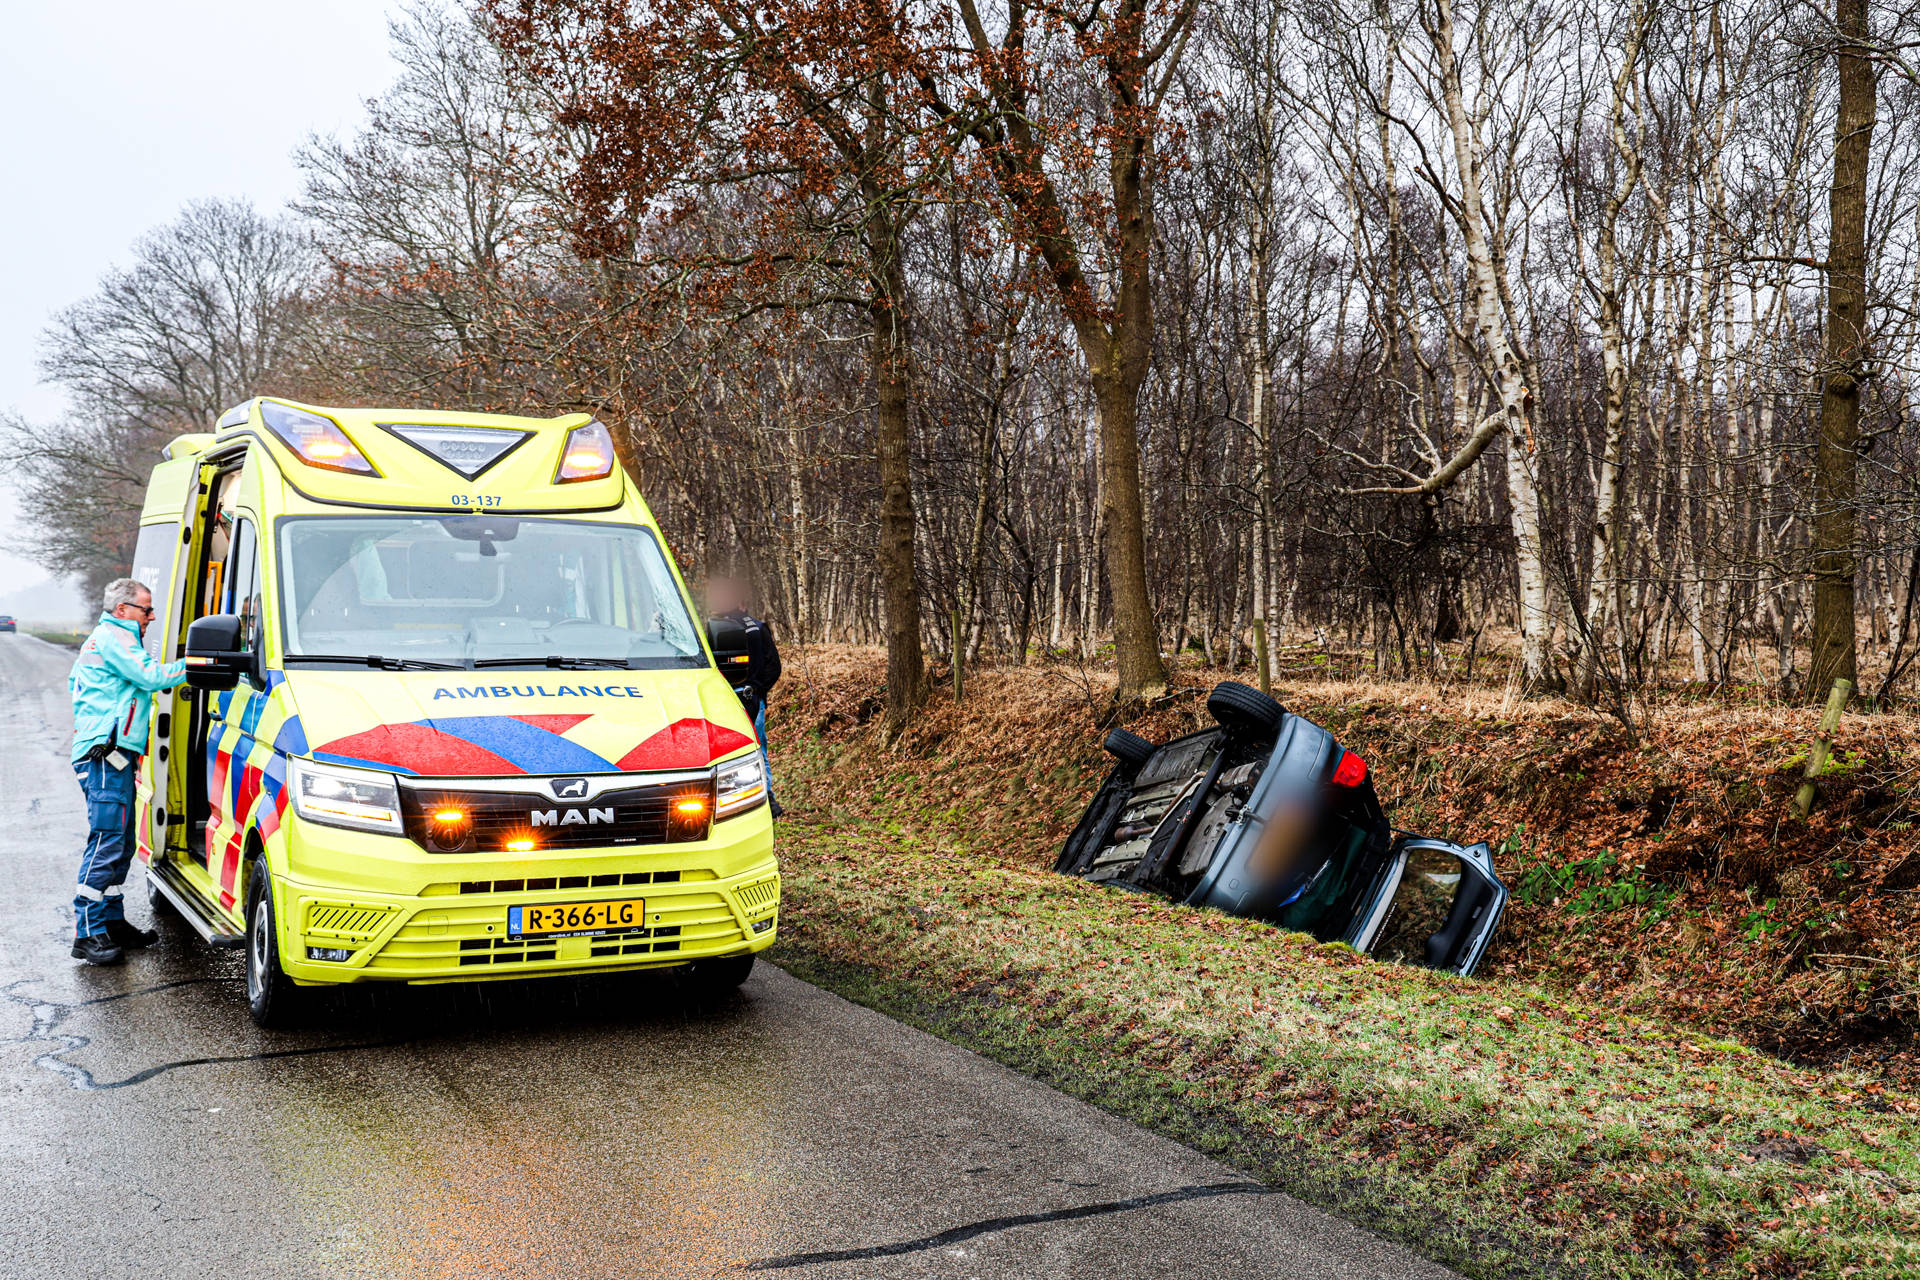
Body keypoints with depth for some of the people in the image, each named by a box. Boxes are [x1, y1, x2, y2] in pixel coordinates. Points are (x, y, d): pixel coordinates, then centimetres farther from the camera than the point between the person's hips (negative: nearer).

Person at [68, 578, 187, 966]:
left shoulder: (101, 639, 27)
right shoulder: (114, 637, -8)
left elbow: (74, 682, 37)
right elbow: (151, 676, -18)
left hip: (114, 757, 11)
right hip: (106, 755, -11)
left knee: (120, 845, 13)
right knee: (107, 844, -14)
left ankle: (113, 922, 18)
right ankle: (88, 934, -14)